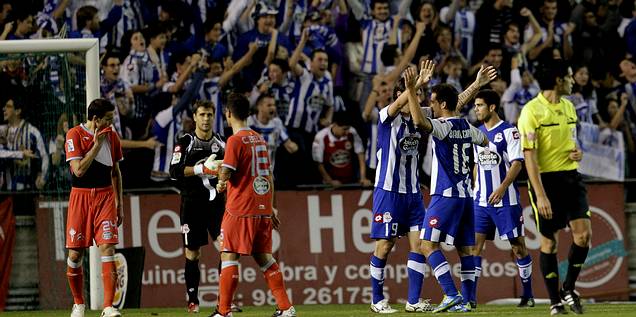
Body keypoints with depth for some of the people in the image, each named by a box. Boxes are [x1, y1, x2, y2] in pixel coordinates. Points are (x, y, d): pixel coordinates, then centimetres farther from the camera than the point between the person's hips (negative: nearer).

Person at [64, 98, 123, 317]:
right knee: (75, 253, 1)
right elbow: (79, 170, -16)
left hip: (105, 196, 2)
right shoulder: (75, 135, -7)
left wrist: (119, 204, 15)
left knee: (107, 248, -12)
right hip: (81, 197, -2)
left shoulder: (111, 136, 8)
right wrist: (97, 144, -16)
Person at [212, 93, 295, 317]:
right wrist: (271, 207, 24)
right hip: (263, 209, 7)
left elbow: (226, 173, -17)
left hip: (240, 209, -7)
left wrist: (221, 183, 7)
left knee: (229, 256, -3)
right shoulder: (259, 139, 12)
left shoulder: (236, 140, -10)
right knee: (264, 258, 12)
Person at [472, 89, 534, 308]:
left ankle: (528, 295, 11)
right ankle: (470, 296, -4)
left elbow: (517, 164, -13)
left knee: (518, 246, 1)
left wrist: (502, 188, -24)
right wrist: (473, 191, 15)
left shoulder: (509, 131, -7)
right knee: (474, 244, -4)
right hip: (481, 200, 6)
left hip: (506, 200, -6)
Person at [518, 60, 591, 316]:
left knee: (583, 233, -8)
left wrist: (577, 152, 1)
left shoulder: (569, 107, 11)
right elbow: (529, 156, -15)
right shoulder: (532, 111, -12)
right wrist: (540, 195, -20)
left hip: (570, 177, 6)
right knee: (549, 241, -1)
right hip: (545, 179, -6)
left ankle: (569, 288, 11)